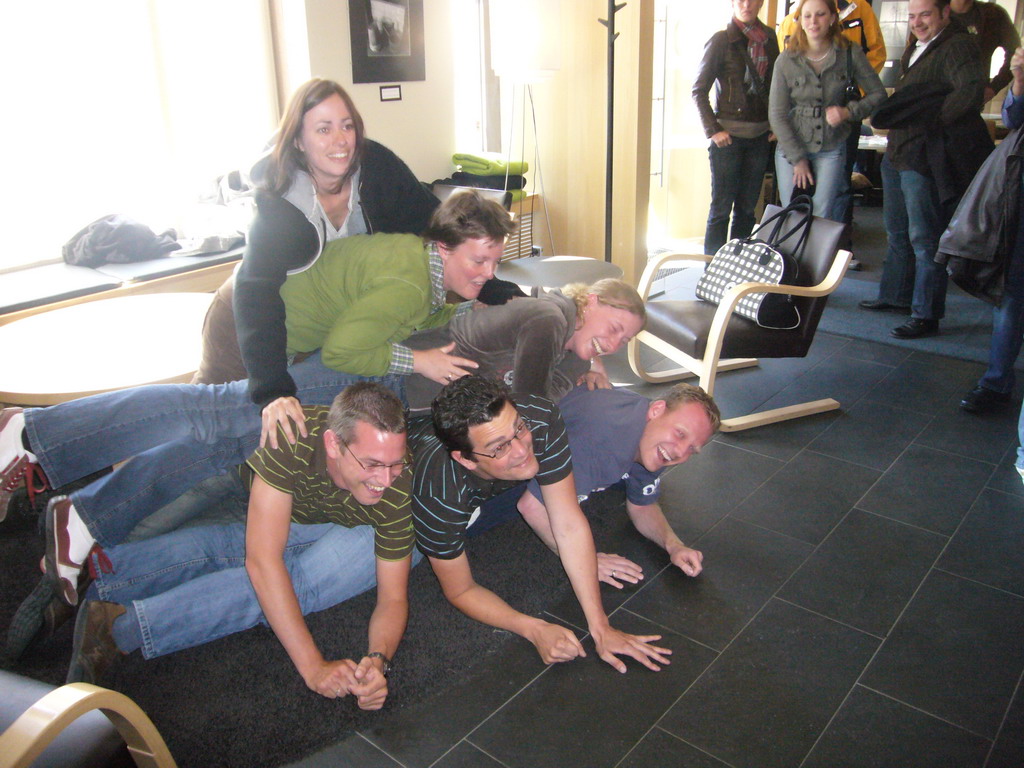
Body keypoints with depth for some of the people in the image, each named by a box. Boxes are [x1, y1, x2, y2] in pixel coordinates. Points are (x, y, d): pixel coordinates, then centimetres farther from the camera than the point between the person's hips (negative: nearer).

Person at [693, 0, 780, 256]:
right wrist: (712, 130, -11)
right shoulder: (722, 40, -4)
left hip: (760, 136, 5)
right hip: (728, 136, -5)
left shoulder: (769, 38, 9)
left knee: (747, 207, 8)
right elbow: (699, 90, -5)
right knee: (721, 207, -2)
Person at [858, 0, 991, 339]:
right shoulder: (917, 47, 16)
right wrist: (891, 114, 10)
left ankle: (926, 316, 3)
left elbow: (971, 90, -30)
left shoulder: (957, 46, -14)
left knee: (924, 238, -5)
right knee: (897, 232, 20)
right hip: (897, 153, 10)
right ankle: (896, 296, 35)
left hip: (927, 159, -10)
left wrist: (930, 119, -24)